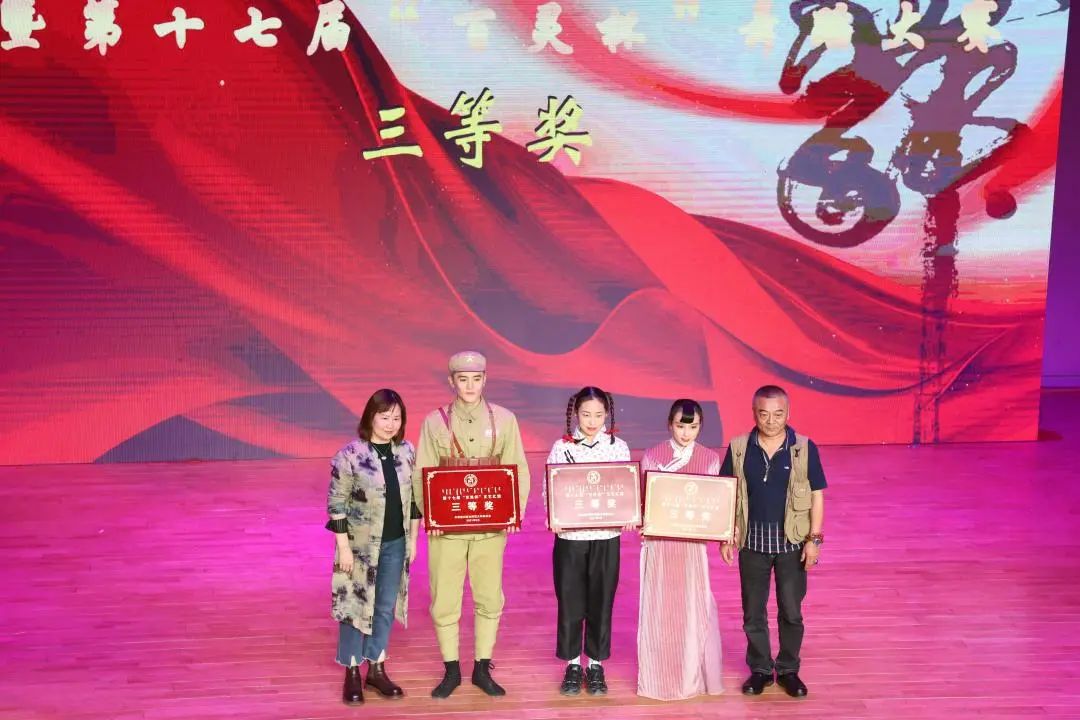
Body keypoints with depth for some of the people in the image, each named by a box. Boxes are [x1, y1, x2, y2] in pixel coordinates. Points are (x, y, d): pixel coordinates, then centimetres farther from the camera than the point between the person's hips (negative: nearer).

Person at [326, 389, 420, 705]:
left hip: (395, 544, 4)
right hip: (361, 544, -4)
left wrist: (413, 538, 8)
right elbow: (337, 504, -12)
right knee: (355, 606, 5)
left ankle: (376, 668, 26)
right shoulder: (349, 455, -14)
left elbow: (414, 498, 8)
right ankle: (352, 673, 19)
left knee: (386, 607, 13)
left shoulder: (407, 451, 0)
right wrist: (344, 547, -13)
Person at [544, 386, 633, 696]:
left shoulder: (618, 447, 1)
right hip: (569, 535, 0)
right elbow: (549, 489, -1)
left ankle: (595, 664, 22)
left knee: (601, 600, 8)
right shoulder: (561, 447, -1)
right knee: (570, 599, 7)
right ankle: (573, 664, 21)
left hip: (606, 536, 1)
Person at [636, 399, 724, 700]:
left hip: (693, 542, 1)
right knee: (659, 608, 4)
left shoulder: (710, 458, 3)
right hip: (659, 542, -1)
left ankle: (695, 676, 17)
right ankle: (660, 677, 17)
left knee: (695, 607, 2)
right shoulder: (652, 456, -1)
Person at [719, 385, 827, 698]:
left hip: (792, 542, -1)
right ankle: (760, 669, 26)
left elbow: (816, 495, -2)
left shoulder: (804, 448, -6)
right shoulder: (738, 448, -3)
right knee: (753, 612, 11)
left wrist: (814, 538, -7)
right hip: (752, 541, 1)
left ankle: (788, 670, 25)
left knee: (791, 611, 8)